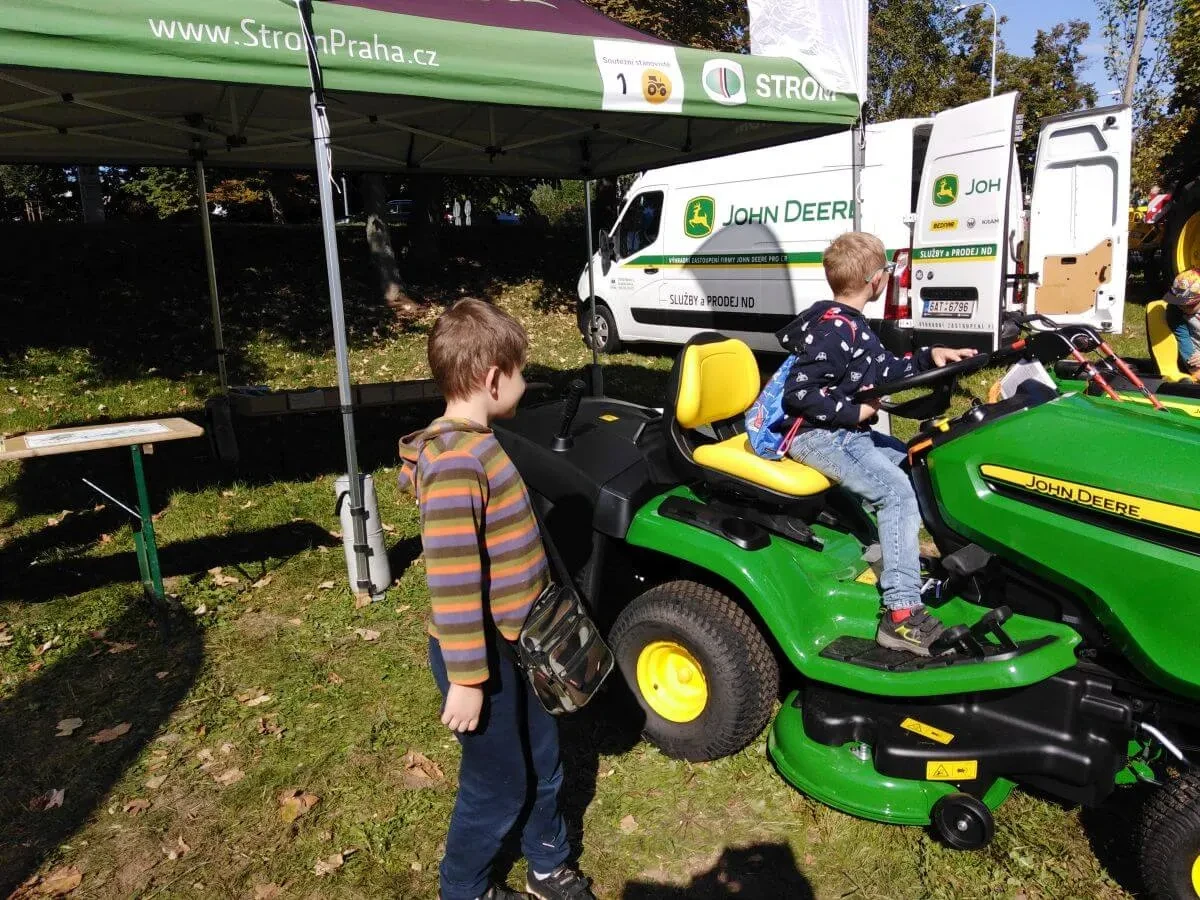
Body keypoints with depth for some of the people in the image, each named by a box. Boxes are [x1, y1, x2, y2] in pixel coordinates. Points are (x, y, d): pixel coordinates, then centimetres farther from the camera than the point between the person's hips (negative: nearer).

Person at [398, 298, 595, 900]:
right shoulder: (454, 463, -28)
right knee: (498, 784, 12)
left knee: (542, 761, 23)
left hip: (516, 642, 9)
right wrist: (466, 679, -22)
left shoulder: (479, 443, 3)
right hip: (480, 653, -9)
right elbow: (452, 581, -28)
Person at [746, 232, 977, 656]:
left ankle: (903, 549, 26)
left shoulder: (850, 325, 14)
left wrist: (928, 358, 12)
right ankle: (902, 614, -24)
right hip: (814, 434, -11)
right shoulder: (834, 329, -19)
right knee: (896, 490, -23)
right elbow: (799, 392, -26)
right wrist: (854, 412, -20)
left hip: (842, 430, 11)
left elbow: (885, 370, 23)